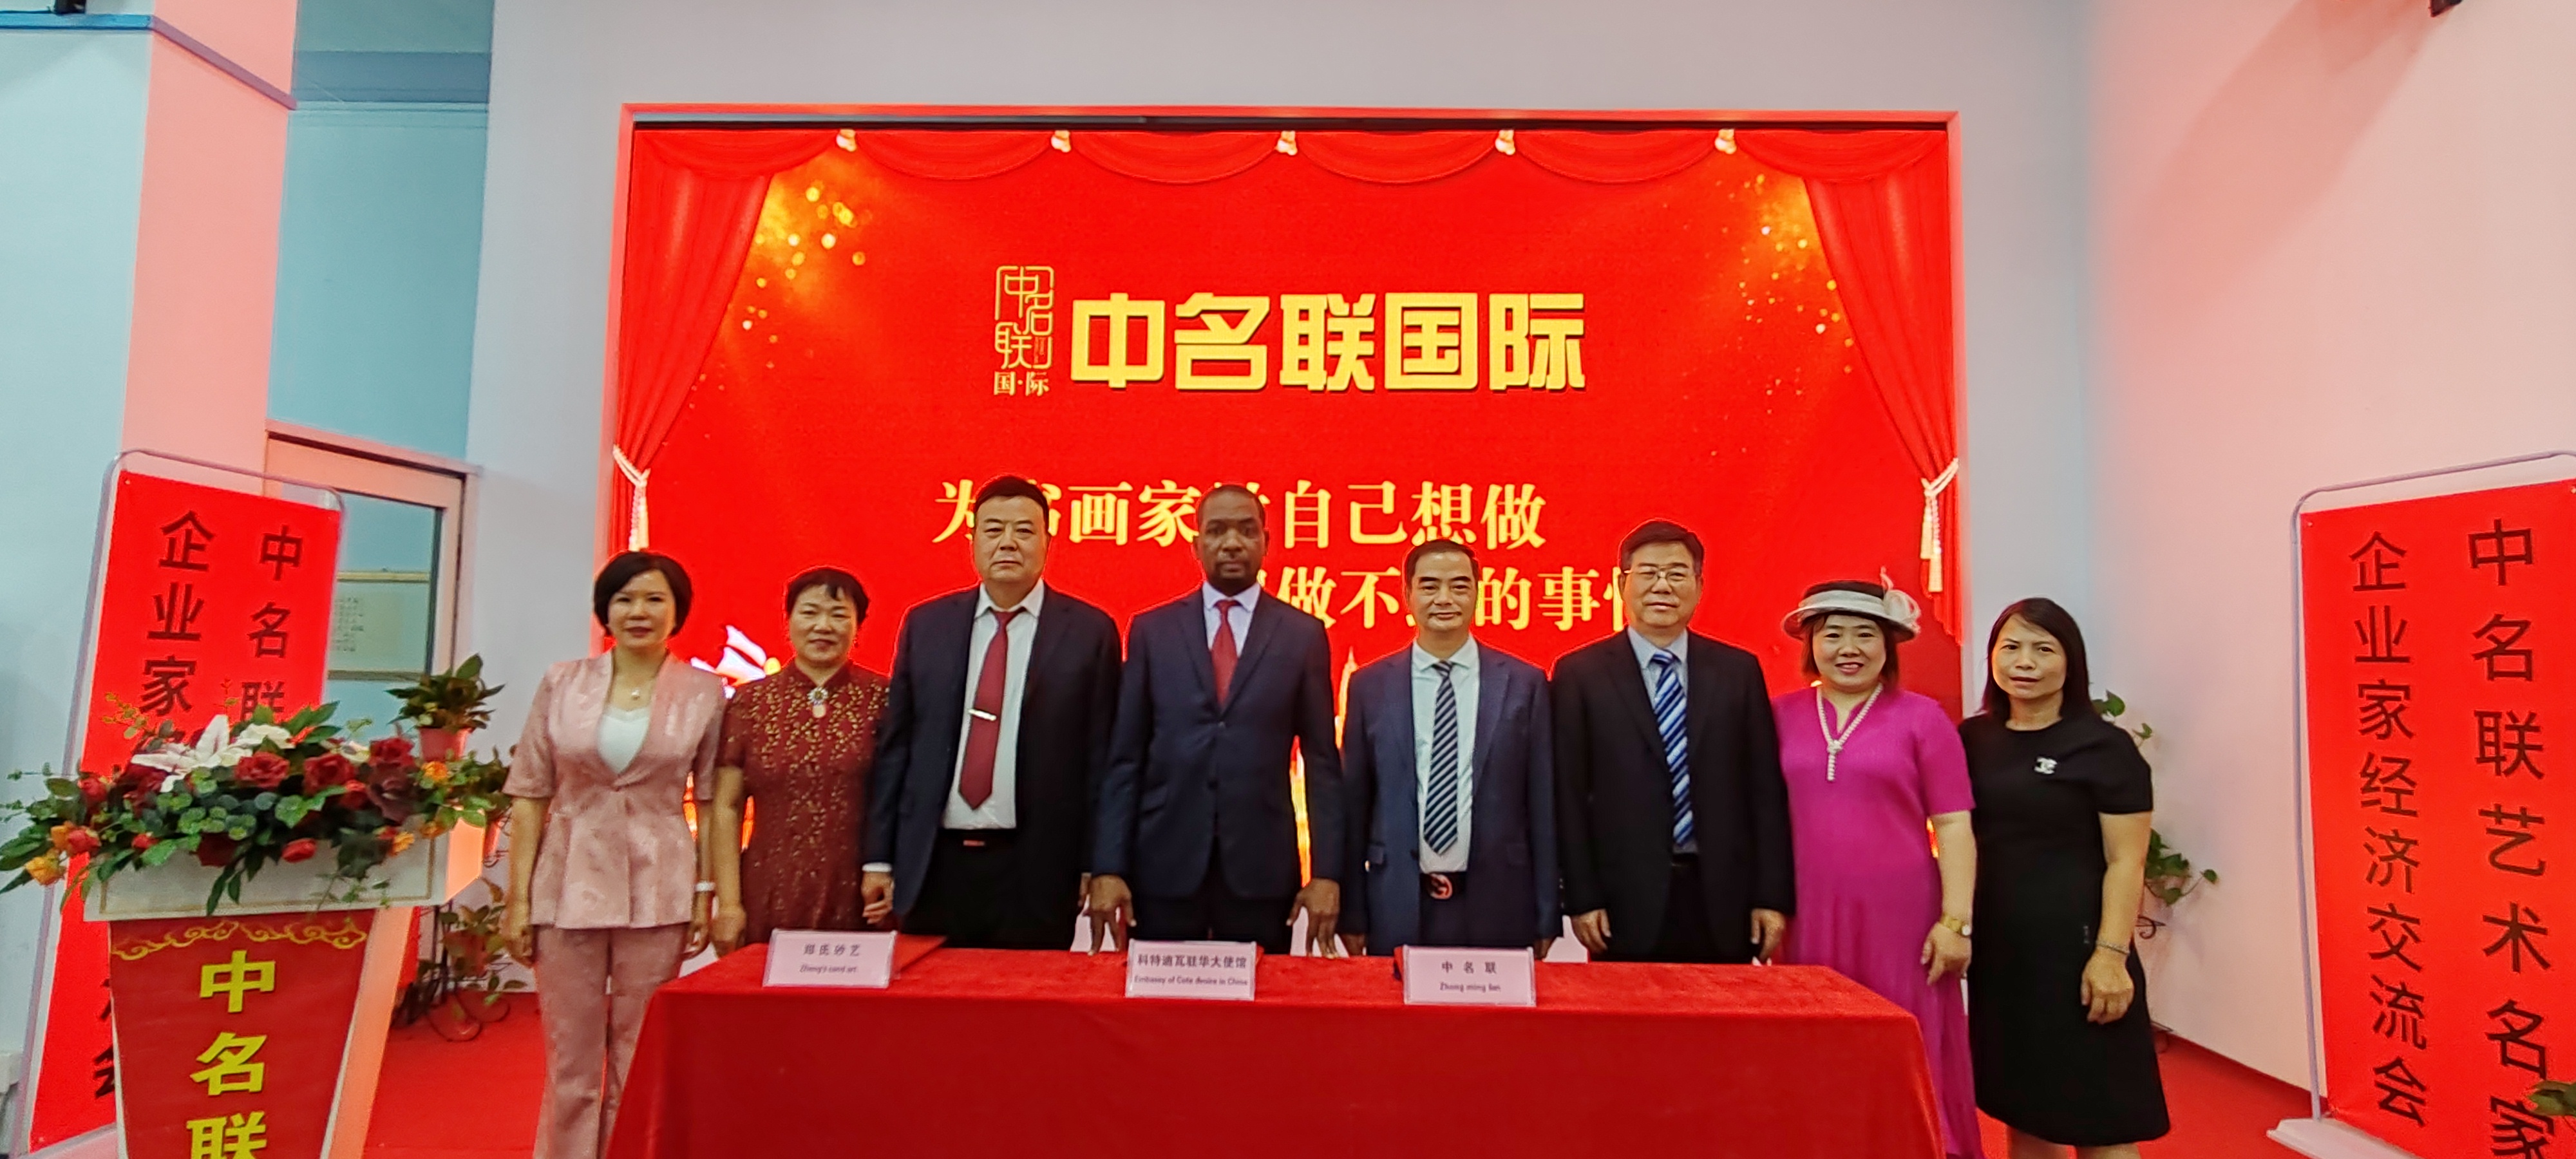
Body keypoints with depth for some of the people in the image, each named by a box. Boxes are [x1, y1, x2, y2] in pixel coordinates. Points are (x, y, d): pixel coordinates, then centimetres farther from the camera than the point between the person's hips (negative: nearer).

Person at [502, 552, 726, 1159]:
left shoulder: (704, 692, -1)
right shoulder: (562, 682, 2)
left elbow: (712, 801, 2)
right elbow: (529, 795, 4)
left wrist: (706, 893, -2)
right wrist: (518, 898, 0)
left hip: (658, 892, -1)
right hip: (569, 885, 1)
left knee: (640, 1062, 9)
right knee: (570, 1060, 10)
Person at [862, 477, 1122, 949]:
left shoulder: (1090, 631, -2)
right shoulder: (925, 624, 6)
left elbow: (1100, 754, -1)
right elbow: (896, 746, 8)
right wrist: (879, 858, 6)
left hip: (1037, 869, -2)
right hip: (933, 865, 2)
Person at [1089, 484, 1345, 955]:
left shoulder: (1303, 634, 3)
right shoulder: (1151, 630, 5)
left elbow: (1322, 761, 2)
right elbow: (1125, 757, 3)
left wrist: (1327, 873, -3)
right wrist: (1108, 868, -4)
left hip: (1262, 865, 0)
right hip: (1164, 862, 1)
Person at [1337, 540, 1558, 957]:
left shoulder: (1524, 683, 0)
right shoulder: (1369, 685, 2)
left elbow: (1542, 805, 2)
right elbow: (1353, 802, 4)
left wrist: (1547, 918, 3)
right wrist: (1352, 914, 3)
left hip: (1498, 907, 0)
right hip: (1398, 908, 1)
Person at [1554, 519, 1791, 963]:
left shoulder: (1738, 671, 7)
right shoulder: (1580, 674, 0)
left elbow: (1765, 789, 6)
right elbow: (1569, 795, -2)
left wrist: (1772, 897, 2)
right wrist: (1582, 898, -5)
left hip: (1722, 902, 2)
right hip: (1627, 904, -2)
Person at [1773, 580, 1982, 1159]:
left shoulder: (1921, 717, -1)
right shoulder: (1780, 715, 4)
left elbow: (1954, 826, -1)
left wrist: (1956, 921, -7)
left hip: (1898, 916, -2)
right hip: (1808, 918, 2)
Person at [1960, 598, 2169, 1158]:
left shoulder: (2105, 746, -5)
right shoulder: (1972, 739, 7)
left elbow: (2126, 863, -8)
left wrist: (2112, 954, -16)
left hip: (2075, 948, -4)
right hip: (1996, 950, 4)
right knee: (2023, 1112, 13)